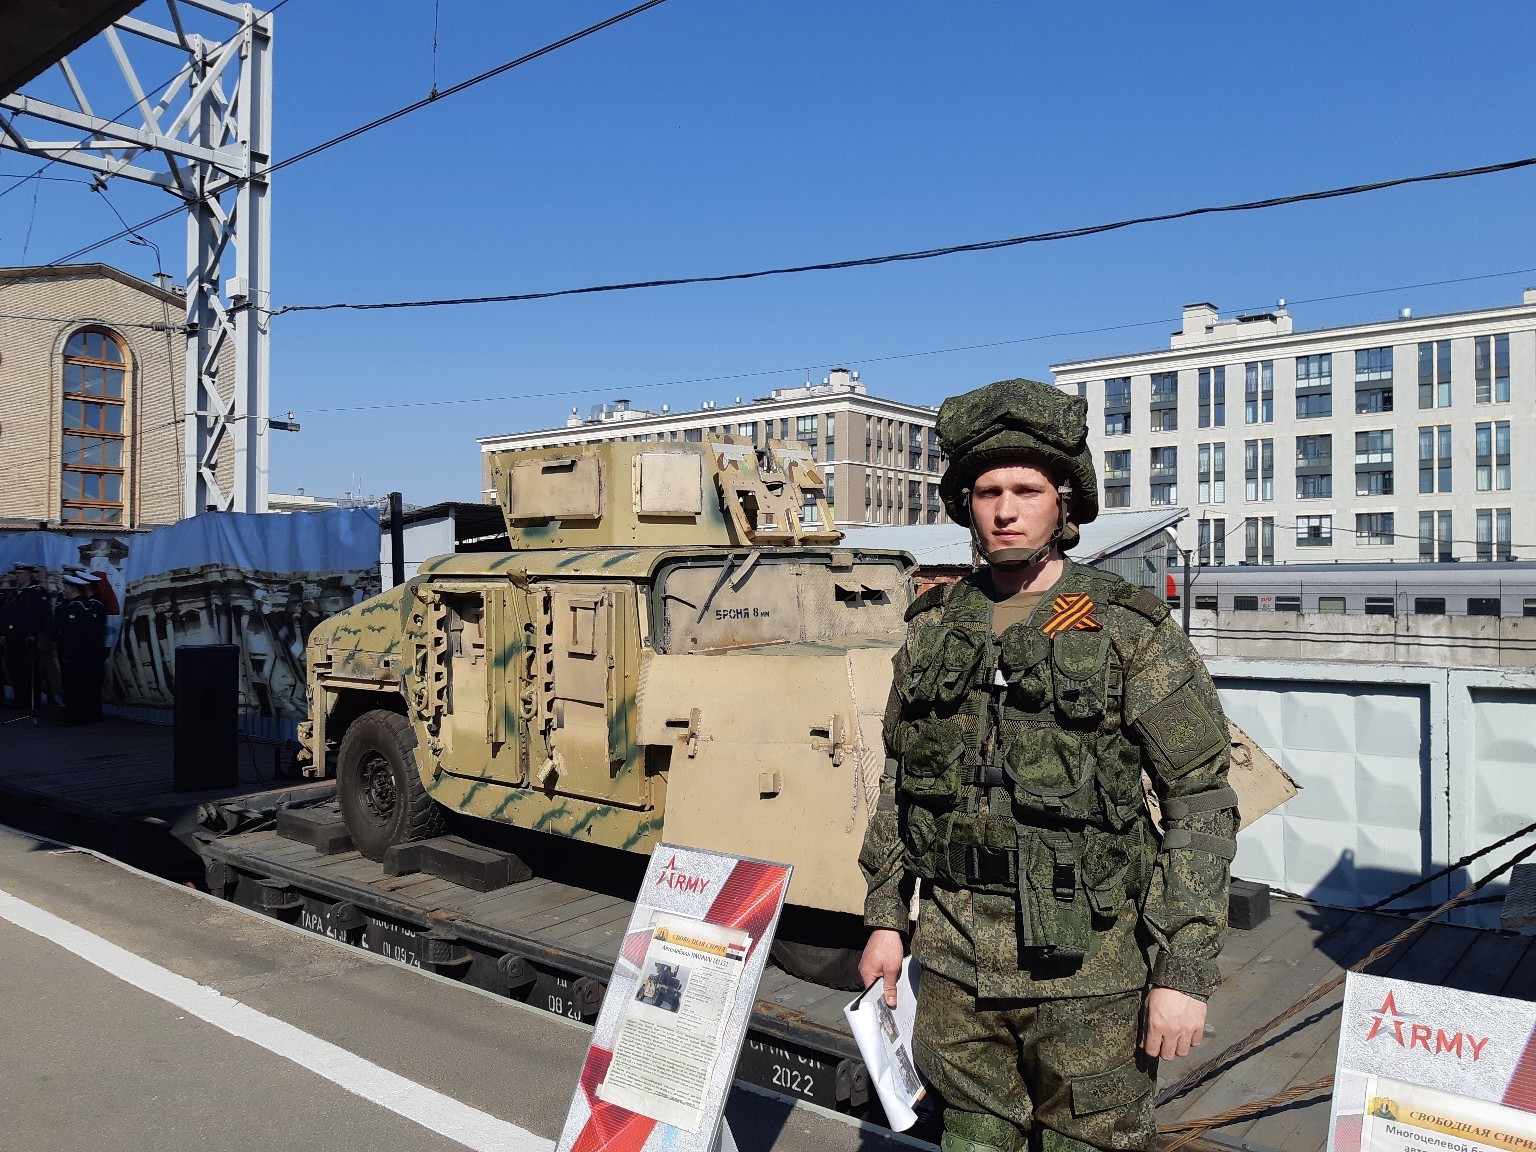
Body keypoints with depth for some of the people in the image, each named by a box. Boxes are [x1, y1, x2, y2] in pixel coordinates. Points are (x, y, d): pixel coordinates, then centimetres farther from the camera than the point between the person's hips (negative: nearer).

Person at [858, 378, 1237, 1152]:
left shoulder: (1131, 633, -9)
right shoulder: (932, 629, 4)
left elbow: (1201, 804, -9)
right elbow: (899, 780, 12)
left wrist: (1185, 970, -13)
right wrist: (885, 919, 10)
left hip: (1085, 969, -4)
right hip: (955, 958, 4)